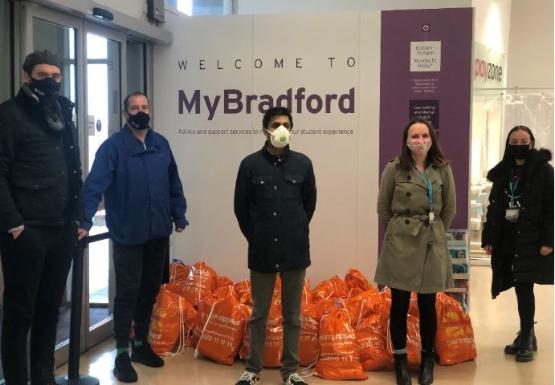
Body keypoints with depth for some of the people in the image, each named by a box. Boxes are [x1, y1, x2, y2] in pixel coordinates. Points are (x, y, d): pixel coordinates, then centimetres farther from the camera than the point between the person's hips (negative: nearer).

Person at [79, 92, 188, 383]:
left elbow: (173, 183, 13)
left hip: (158, 233, 5)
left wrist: (179, 215, 10)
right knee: (127, 293, 0)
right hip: (127, 234, -5)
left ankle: (141, 343, 31)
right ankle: (122, 354, 12)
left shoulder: (161, 144, 8)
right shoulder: (113, 146, -10)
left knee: (150, 290, 15)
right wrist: (85, 220, -29)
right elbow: (95, 184, -19)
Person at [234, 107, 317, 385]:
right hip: (262, 250, -1)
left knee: (292, 314, 10)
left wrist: (296, 232, 11)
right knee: (259, 314, 10)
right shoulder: (250, 164, -3)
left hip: (295, 250, 1)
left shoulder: (302, 163, 0)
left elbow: (309, 203, 10)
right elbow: (241, 207, 4)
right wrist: (255, 237, 6)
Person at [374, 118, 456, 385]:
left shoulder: (443, 170, 1)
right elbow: (383, 209, 4)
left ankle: (427, 361, 22)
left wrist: (433, 232, 13)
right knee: (399, 305, 4)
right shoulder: (393, 169, -4)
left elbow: (449, 209, 10)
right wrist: (398, 232, 10)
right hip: (400, 243, -1)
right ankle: (400, 361, 18)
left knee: (427, 305, 8)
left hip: (432, 244, 2)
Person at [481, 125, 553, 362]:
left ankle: (526, 341, 5)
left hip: (531, 240, -4)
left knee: (524, 288, -6)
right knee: (522, 289, 10)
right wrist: (488, 239, 9)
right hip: (507, 240, 5)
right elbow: (494, 207, 13)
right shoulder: (502, 172, 11)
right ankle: (527, 336, 23)